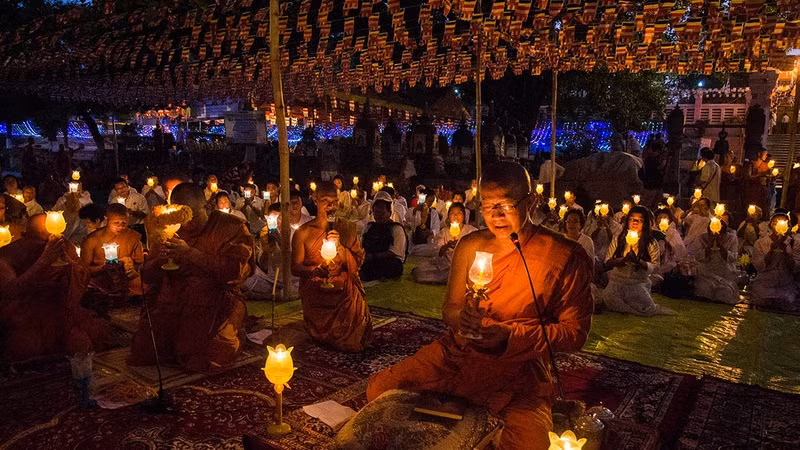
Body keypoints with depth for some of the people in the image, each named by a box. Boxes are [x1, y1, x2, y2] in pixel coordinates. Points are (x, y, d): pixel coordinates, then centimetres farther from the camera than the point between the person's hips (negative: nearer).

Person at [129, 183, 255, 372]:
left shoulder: (232, 226, -3)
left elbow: (236, 271, -17)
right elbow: (147, 277, 13)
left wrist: (191, 254, -21)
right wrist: (158, 260, -11)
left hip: (214, 302, -4)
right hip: (172, 302, 5)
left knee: (199, 362, -19)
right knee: (141, 355, -9)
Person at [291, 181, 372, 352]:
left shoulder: (347, 228, 2)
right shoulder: (303, 233, -3)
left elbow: (356, 265, -2)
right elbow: (295, 268, -3)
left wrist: (339, 246, -18)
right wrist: (314, 270, -24)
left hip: (344, 294, 1)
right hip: (316, 298, -1)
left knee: (354, 344, -12)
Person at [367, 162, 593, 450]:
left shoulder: (566, 258, -9)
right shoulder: (470, 246, 5)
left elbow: (576, 333, -7)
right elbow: (449, 308, 11)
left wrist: (510, 334, -20)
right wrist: (460, 317, -15)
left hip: (519, 367, -3)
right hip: (457, 352, 4)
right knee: (379, 389, -9)